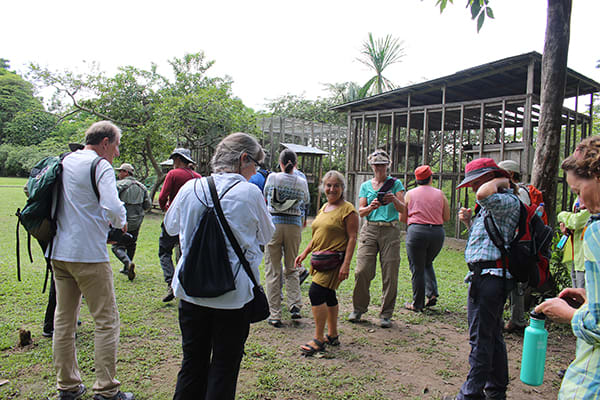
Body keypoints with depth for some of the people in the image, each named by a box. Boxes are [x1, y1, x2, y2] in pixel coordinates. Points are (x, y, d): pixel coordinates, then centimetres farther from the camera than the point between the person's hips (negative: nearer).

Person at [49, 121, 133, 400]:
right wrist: (120, 222, -3)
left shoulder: (63, 163, 11)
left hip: (59, 253, 8)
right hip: (89, 254, -8)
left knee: (64, 319, 15)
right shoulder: (100, 166, -12)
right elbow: (112, 207, -27)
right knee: (106, 321, 2)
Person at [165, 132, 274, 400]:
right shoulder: (250, 192, -13)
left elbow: (171, 227, 14)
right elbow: (266, 236, 3)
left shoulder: (191, 188, -3)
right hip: (233, 294, -3)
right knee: (225, 366, 12)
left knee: (193, 361, 19)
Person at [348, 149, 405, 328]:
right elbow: (361, 211, 6)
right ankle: (358, 308, 13)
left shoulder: (396, 184, 8)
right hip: (370, 229, 1)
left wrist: (394, 200, -23)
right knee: (362, 270, -6)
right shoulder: (366, 186, 13)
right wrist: (371, 207, -16)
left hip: (390, 230, -1)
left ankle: (386, 314, 10)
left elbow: (403, 209, -2)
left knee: (390, 274, -2)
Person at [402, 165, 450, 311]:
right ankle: (432, 293, 10)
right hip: (438, 232, 3)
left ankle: (417, 304, 11)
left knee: (417, 269, 5)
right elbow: (447, 217, 9)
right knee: (428, 263, 24)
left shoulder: (410, 194, 2)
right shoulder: (440, 194, 6)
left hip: (416, 231, -3)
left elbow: (402, 218, 3)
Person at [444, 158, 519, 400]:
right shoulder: (488, 206, 19)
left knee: (481, 337, -4)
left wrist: (500, 181, -14)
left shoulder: (508, 201, -12)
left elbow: (484, 194, -34)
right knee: (492, 334, 18)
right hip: (486, 276, 11)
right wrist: (470, 222, 10)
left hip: (489, 277, -11)